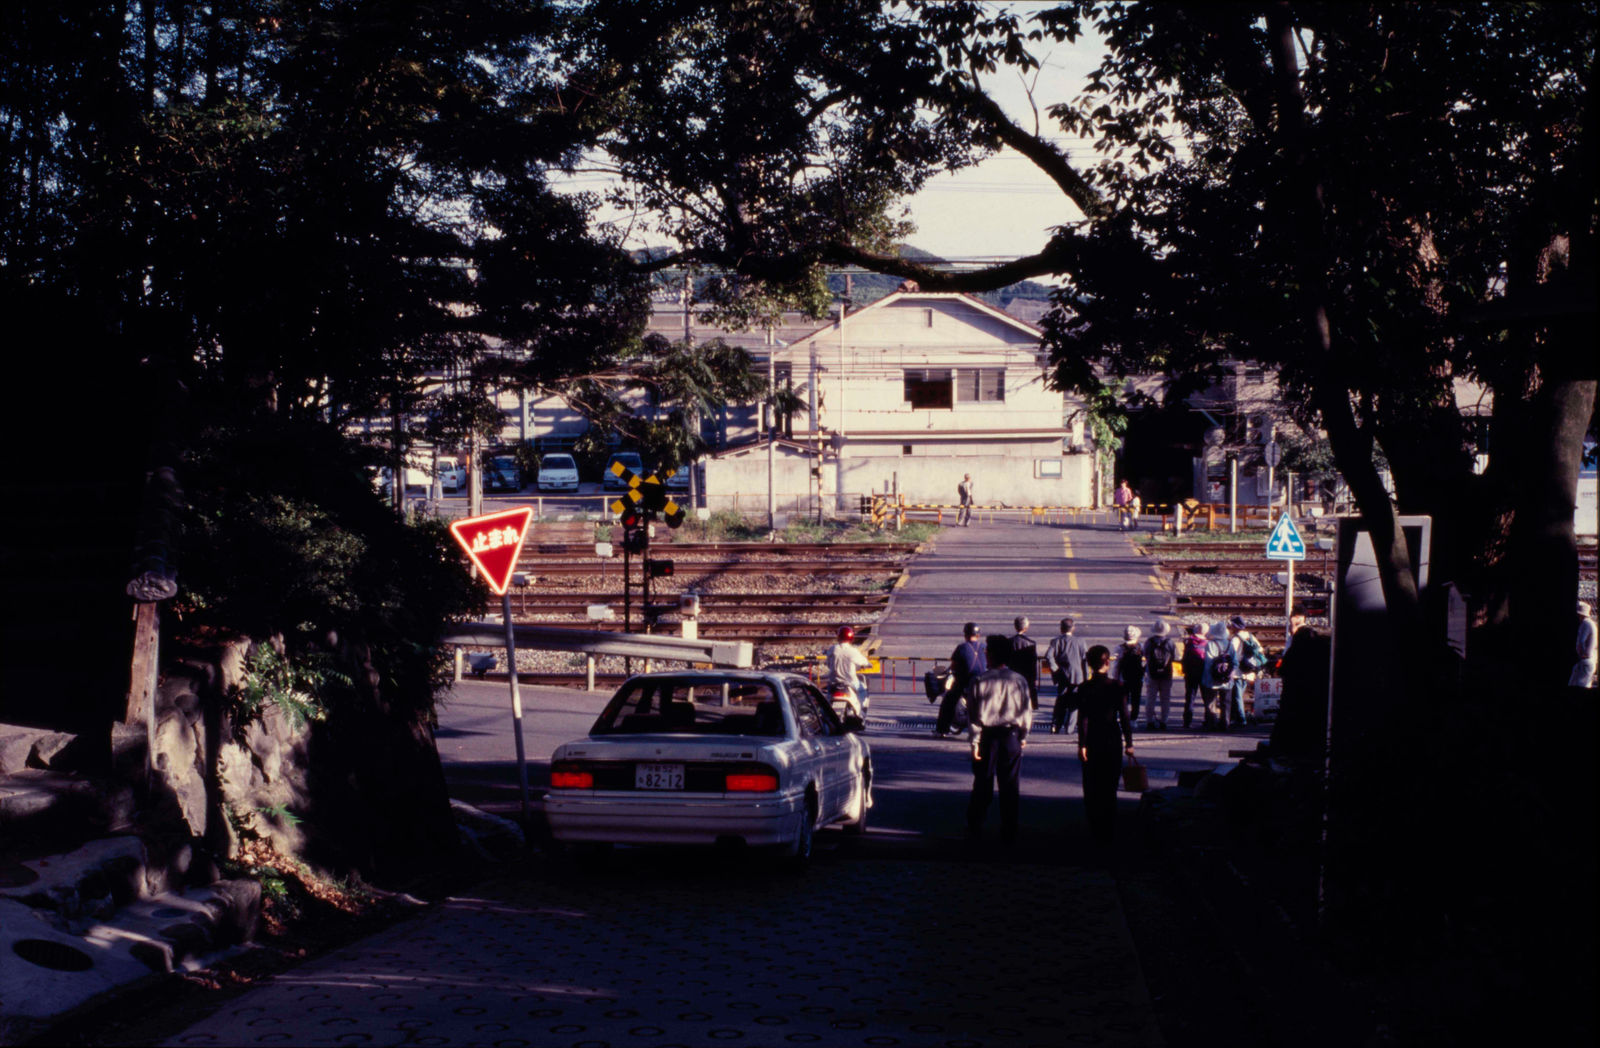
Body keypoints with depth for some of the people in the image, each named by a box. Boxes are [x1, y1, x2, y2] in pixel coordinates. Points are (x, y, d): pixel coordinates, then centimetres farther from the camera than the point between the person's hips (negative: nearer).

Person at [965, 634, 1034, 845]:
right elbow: (1026, 711, 3)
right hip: (1011, 735, 1)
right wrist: (1023, 736, 15)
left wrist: (975, 741, -2)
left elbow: (973, 714, -7)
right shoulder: (1018, 680, -3)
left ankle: (974, 829, 17)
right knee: (1010, 786, 6)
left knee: (983, 783, 10)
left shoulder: (978, 681, -8)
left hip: (987, 736, -1)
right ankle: (1009, 833, 9)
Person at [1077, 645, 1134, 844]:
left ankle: (1095, 830, 7)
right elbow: (1125, 717, -3)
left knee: (1091, 789, 8)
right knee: (1110, 788, 11)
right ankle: (1108, 831, 13)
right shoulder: (1117, 687, -4)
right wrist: (1128, 743, 4)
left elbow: (1083, 718, -12)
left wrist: (1082, 744, -10)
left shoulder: (1084, 688, -9)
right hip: (1112, 742, 2)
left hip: (1092, 743, -1)